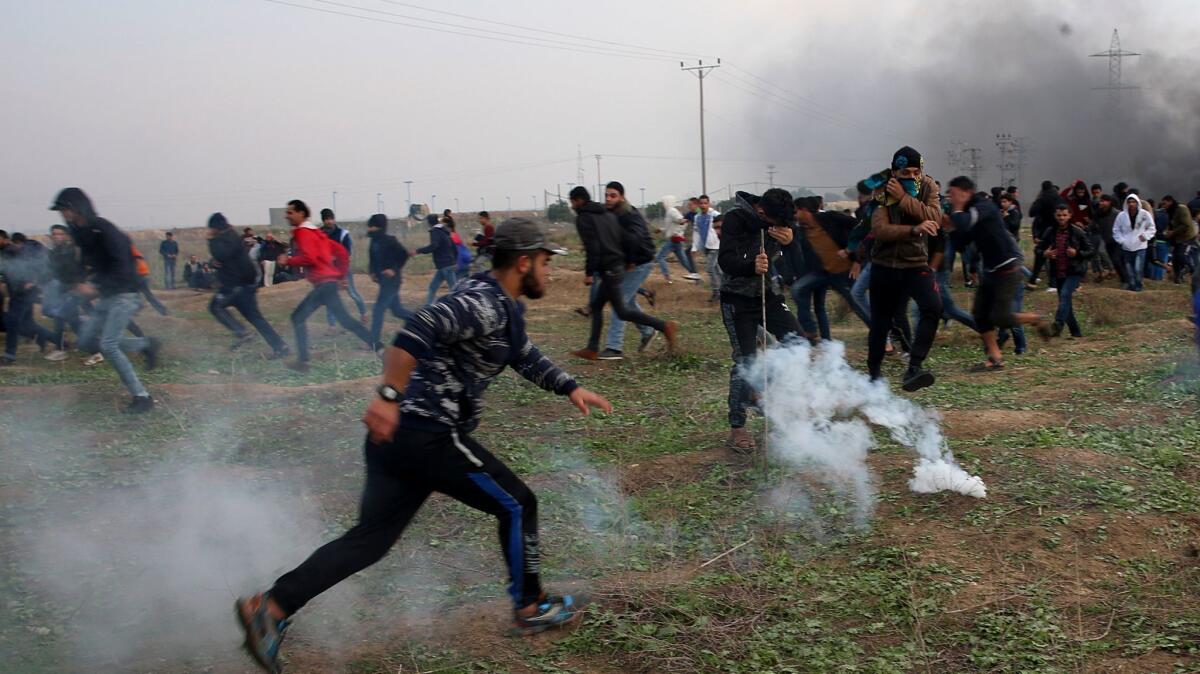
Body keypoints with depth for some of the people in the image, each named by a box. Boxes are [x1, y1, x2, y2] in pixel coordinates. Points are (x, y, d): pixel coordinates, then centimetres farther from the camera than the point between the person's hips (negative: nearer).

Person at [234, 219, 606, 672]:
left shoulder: (501, 307, 18)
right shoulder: (484, 303, -15)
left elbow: (527, 358, 32)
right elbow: (419, 329, -30)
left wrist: (571, 388, 23)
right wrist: (389, 396, -35)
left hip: (396, 434, 10)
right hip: (428, 436, -10)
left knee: (371, 536, 10)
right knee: (516, 505, 6)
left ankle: (271, 606, 5)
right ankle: (530, 608, 21)